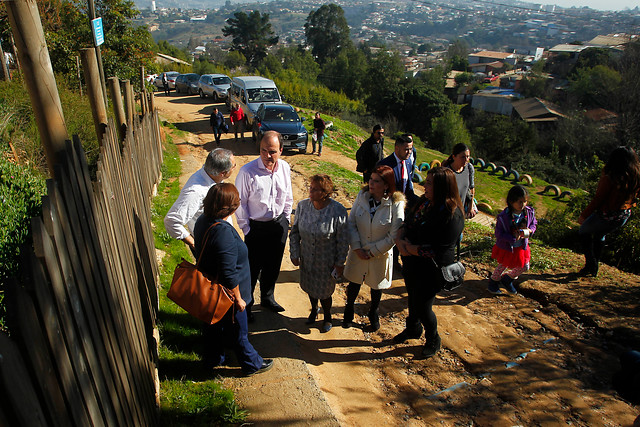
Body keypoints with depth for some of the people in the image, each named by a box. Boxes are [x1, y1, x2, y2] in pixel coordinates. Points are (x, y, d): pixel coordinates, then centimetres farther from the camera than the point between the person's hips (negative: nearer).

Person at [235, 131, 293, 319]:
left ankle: (267, 298, 43)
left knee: (273, 265, 20)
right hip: (256, 226, -4)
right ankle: (245, 304, 30)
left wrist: (285, 220, 9)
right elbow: (240, 203, -12)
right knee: (252, 268, 8)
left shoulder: (285, 168, -5)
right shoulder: (247, 171, -20)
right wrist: (246, 229, -10)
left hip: (279, 224, 5)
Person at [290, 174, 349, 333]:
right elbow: (295, 232, 1)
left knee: (324, 292, 12)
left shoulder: (338, 211, -22)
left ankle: (327, 317, 43)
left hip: (326, 261, -3)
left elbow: (343, 241, -12)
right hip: (306, 258, 4)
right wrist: (294, 254, 1)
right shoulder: (302, 206, -12)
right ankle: (314, 309, 54)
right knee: (309, 286, 23)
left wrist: (340, 263, -7)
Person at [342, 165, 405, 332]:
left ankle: (373, 314, 50)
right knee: (354, 283, 20)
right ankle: (348, 312, 48)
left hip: (380, 255, -2)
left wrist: (372, 252, -15)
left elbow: (393, 237, -17)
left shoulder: (396, 204, -20)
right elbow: (351, 223, -6)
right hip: (358, 253, 2)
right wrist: (357, 248, -14)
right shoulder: (362, 196, -12)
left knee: (377, 286, 21)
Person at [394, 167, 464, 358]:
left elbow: (439, 252, -28)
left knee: (423, 307, 9)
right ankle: (413, 329, 54)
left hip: (430, 270, -7)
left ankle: (433, 340, 39)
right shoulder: (424, 201, -4)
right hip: (411, 264, 7)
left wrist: (410, 248, -21)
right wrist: (400, 240, -14)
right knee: (413, 298, 26)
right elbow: (406, 223, 6)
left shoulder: (452, 215, -26)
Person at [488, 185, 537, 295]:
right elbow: (499, 234, -22)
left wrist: (529, 231, -14)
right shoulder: (504, 217, -26)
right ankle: (493, 281, 39)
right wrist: (513, 238, -32)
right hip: (506, 247, -6)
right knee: (502, 266, 12)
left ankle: (507, 279, 43)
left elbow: (534, 223, 8)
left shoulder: (529, 212, -11)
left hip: (522, 247, 6)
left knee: (524, 267, 19)